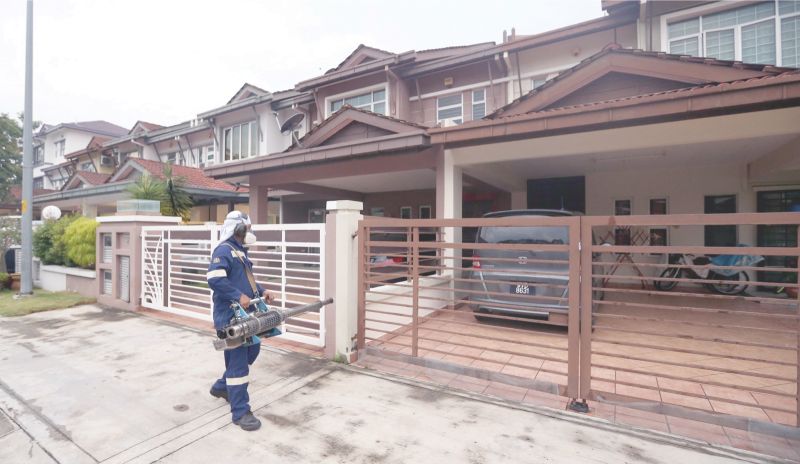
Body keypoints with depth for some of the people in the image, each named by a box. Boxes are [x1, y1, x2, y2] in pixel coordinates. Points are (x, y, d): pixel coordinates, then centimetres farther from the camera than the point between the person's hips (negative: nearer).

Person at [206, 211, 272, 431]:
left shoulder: (240, 251, 17)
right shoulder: (224, 250, -14)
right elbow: (214, 279, -26)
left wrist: (261, 291, 12)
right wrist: (239, 296, -27)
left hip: (244, 313, 10)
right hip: (230, 315, -10)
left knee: (252, 350, 20)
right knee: (238, 359, -5)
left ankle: (221, 386, 39)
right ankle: (240, 411, 6)